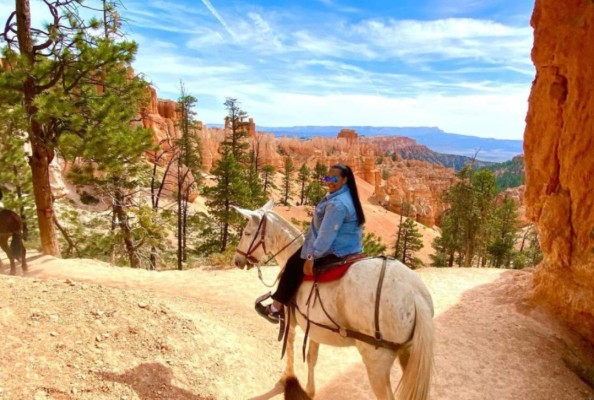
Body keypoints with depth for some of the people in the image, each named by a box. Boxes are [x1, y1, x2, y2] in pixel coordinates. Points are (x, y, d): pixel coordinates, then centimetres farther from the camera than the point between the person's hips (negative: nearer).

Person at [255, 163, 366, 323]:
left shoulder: (337, 204, -25)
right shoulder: (346, 196, 9)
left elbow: (326, 235, -28)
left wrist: (311, 256, -24)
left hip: (335, 252, -11)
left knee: (295, 264, -3)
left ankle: (275, 309, 8)